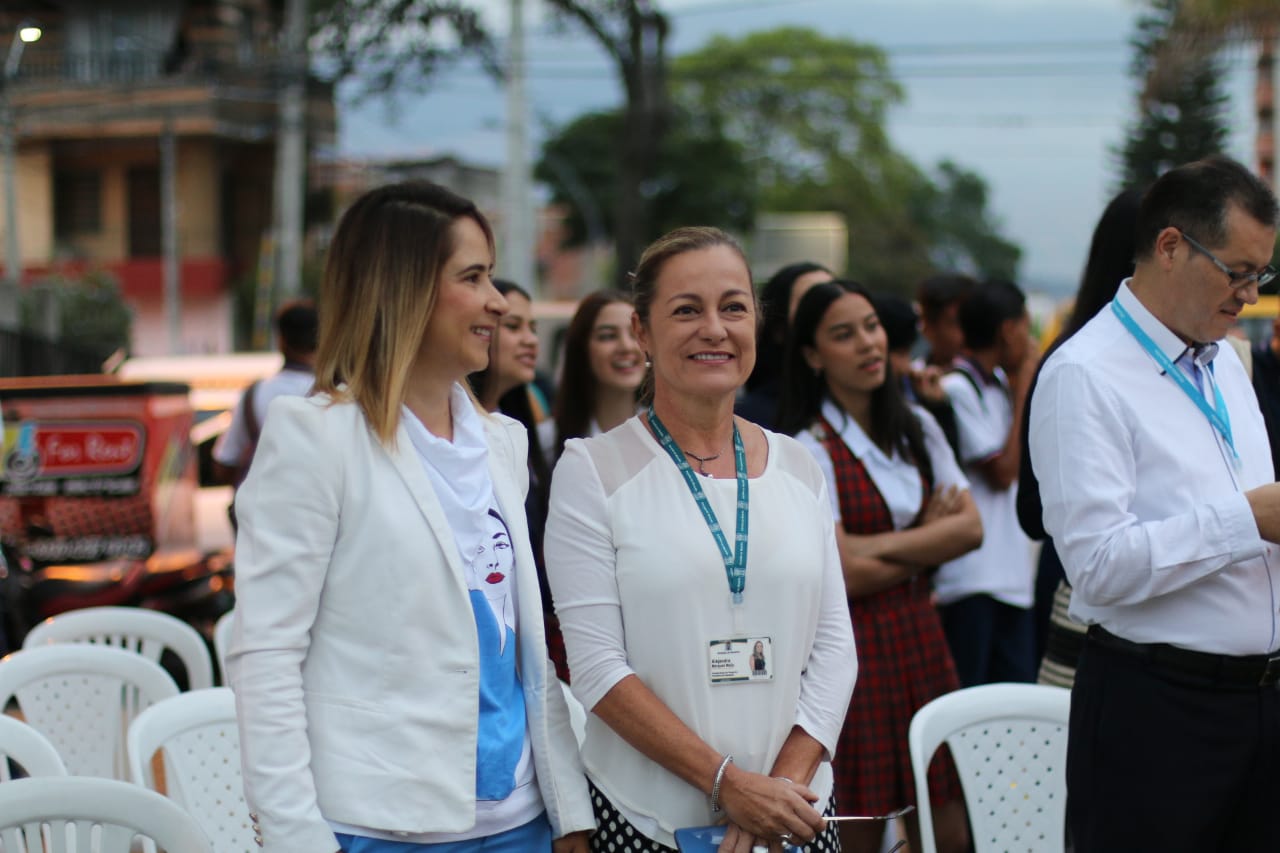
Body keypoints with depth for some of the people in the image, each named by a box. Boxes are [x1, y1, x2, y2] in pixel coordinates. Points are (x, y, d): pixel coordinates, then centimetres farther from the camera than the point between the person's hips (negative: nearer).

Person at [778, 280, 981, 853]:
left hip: (921, 639, 6)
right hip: (853, 649, -5)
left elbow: (970, 527, 1)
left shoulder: (917, 428, 9)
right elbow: (845, 574, -15)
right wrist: (930, 539, -1)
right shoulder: (811, 450, -9)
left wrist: (882, 545, -11)